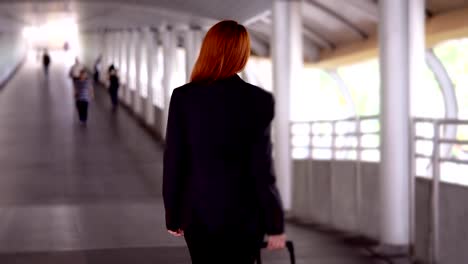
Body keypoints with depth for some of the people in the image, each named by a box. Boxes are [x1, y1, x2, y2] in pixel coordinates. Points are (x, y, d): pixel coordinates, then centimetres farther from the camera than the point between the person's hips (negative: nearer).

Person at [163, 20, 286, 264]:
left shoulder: (183, 97, -6)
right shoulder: (258, 100, -11)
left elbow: (173, 162, -3)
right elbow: (262, 168, -12)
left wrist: (173, 215, 8)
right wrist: (275, 224, -4)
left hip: (199, 212, 2)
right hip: (244, 216, -2)